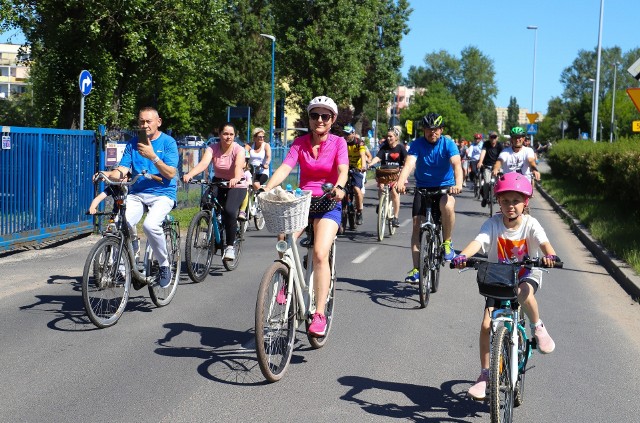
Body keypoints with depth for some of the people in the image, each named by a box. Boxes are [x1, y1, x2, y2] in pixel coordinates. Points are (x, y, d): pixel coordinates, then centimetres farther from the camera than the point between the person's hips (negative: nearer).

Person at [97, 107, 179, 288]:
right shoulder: (133, 143, 12)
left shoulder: (168, 142, 1)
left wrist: (152, 156, -21)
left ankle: (165, 265, -8)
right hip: (136, 193, 3)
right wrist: (106, 174, -17)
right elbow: (122, 171, 4)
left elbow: (170, 173, -9)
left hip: (162, 193, -3)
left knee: (150, 225, -32)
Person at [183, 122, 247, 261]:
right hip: (218, 183, 3)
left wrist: (236, 179, -59)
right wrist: (189, 174, -47)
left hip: (237, 185, -3)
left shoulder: (238, 149, -16)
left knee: (229, 211, -27)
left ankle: (230, 246, -12)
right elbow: (203, 163, -28)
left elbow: (238, 166, -36)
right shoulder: (213, 148, -10)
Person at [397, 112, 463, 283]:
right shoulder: (417, 144, -8)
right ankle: (416, 269, -1)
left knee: (447, 206, -35)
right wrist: (401, 181, -44)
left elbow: (456, 164, -26)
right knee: (417, 224, -8)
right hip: (423, 187, 2)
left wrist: (458, 183, -46)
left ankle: (447, 242, -9)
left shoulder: (448, 144, -10)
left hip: (445, 187, -2)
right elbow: (409, 163, -24)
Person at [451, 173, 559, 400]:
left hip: (527, 275, -1)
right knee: (486, 325, -11)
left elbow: (544, 243, -29)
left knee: (523, 292, -39)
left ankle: (538, 328, -8)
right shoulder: (494, 223, -12)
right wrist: (462, 256, -48)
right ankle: (484, 375, 4)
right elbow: (478, 241, -27)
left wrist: (550, 256, -52)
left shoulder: (530, 224, -13)